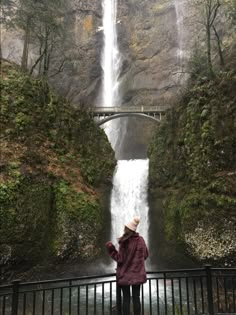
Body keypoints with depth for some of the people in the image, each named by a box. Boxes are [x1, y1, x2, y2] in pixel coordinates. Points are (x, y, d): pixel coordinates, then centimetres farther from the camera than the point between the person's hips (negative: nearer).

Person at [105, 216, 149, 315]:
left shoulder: (124, 243, -18)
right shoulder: (140, 240, -5)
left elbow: (120, 259, -14)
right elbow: (145, 255, 5)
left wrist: (111, 250, -6)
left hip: (125, 275, -3)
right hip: (137, 274, 4)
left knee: (126, 298, 7)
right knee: (136, 298, 11)